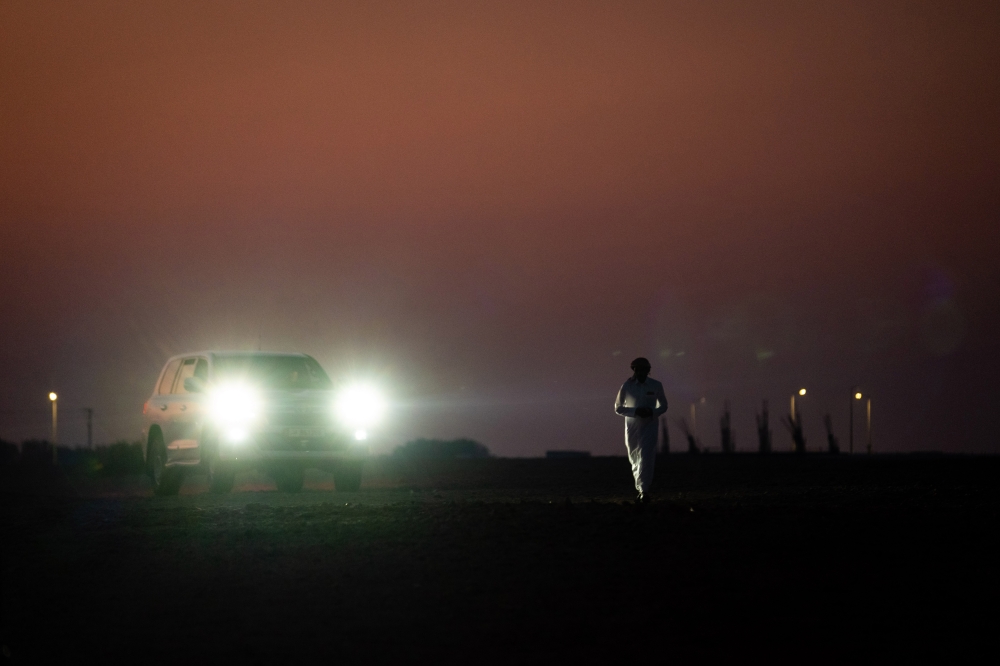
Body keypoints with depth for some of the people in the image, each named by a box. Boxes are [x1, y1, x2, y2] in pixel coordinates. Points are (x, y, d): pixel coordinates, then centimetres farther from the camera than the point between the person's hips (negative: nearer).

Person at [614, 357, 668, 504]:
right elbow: (618, 407, 0)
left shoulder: (656, 386, -3)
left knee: (646, 457, -16)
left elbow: (663, 406, 8)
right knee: (635, 458, 10)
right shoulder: (627, 386, -4)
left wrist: (652, 412, -14)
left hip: (649, 425, -1)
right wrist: (635, 411, -16)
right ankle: (641, 487, 30)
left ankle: (644, 491, -19)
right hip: (632, 426, 2)